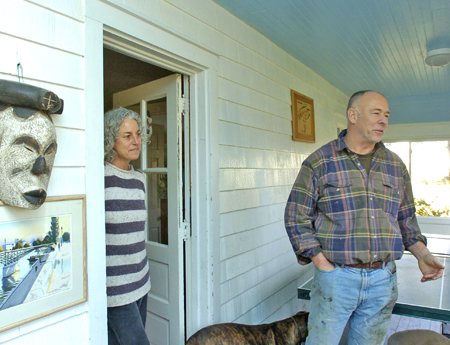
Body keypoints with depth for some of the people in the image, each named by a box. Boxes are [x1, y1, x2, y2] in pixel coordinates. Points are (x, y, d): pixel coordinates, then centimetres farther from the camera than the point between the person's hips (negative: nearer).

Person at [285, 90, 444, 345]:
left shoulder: (396, 165, 9)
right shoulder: (319, 162, -6)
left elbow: (406, 218, 18)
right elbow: (296, 217, -7)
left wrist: (423, 254, 3)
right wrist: (323, 264, -11)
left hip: (383, 279, 4)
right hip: (335, 276, -4)